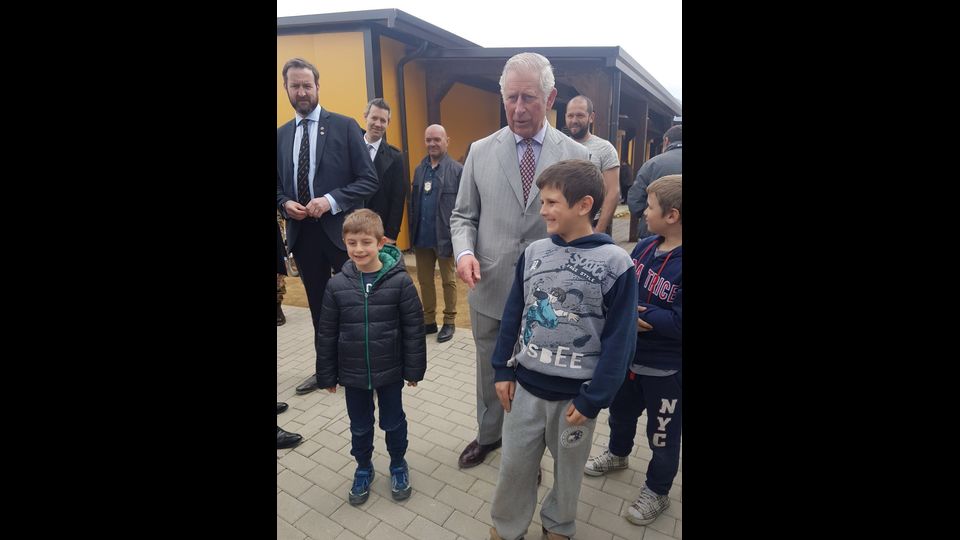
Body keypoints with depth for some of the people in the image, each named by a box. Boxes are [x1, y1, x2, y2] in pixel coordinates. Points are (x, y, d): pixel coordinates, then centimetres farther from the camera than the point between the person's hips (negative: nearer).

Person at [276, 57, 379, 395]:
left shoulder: (344, 126, -3)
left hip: (340, 230, -4)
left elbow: (369, 180, -7)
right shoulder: (281, 135, 11)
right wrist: (285, 203, -5)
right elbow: (278, 186, 17)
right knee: (319, 306, 15)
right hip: (301, 232, 5)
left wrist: (331, 201, -18)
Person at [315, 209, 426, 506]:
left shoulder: (399, 281, -15)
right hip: (353, 373, 2)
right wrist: (327, 375, 4)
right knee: (359, 426, 20)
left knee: (393, 422, 18)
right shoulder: (337, 285, -9)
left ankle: (398, 465, 44)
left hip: (390, 371, -2)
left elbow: (413, 329, -9)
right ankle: (363, 468, 46)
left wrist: (414, 369, -6)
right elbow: (327, 335, -1)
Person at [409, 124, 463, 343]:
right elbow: (413, 203, 10)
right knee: (424, 280, 13)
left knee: (448, 280, 9)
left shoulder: (457, 170, -7)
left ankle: (449, 322, 22)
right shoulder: (419, 169, 9)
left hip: (445, 237, -5)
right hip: (422, 237, 5)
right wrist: (412, 232, 6)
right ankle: (429, 320, 28)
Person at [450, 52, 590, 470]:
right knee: (489, 373, 21)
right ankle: (488, 435, 49)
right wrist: (464, 252, -14)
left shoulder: (577, 156, -4)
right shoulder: (480, 151, 0)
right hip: (490, 290, 2)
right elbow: (463, 215, 5)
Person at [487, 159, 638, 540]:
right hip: (525, 383, 3)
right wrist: (503, 369, 4)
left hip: (576, 393, -2)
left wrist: (593, 398, -11)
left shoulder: (616, 263, -14)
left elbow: (619, 340, -11)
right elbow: (513, 314, 5)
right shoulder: (533, 252, -3)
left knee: (568, 467, 20)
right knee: (514, 465, 15)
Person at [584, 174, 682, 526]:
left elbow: (679, 323, -30)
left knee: (662, 433, 16)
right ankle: (618, 454, 55)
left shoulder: (681, 264, -27)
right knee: (621, 410, 28)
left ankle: (657, 491, 39)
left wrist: (639, 313, -24)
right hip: (629, 355, 7)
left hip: (665, 368, -7)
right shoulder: (645, 246, -4)